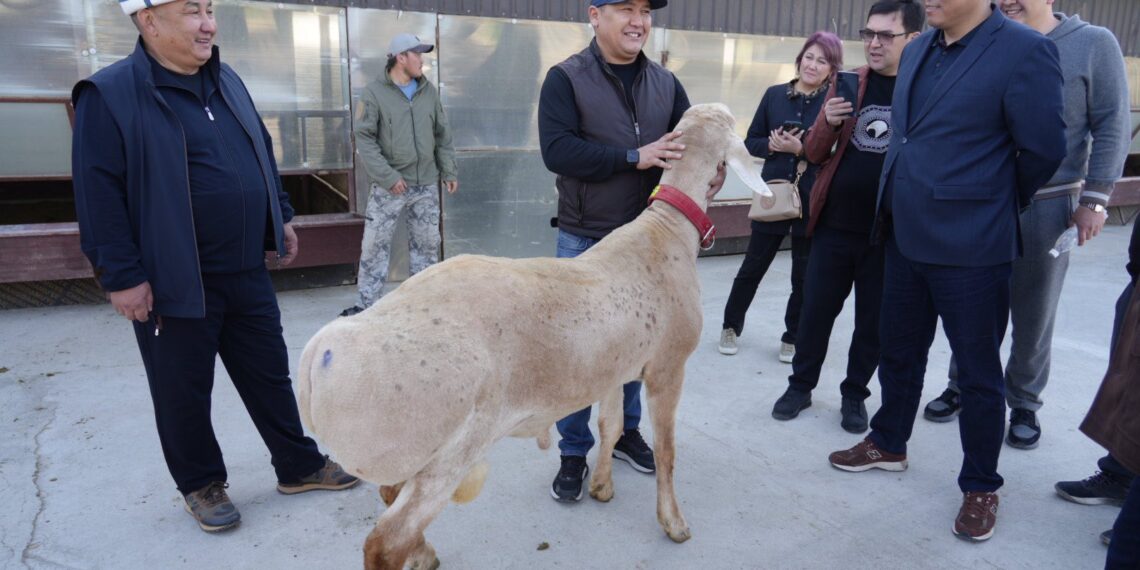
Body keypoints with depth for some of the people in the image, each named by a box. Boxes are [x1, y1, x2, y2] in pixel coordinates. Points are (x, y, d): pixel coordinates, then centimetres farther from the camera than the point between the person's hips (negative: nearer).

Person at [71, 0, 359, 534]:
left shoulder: (227, 82, 10)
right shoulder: (109, 95, -11)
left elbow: (263, 155, 20)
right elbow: (98, 195, -13)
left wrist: (281, 218, 17)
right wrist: (122, 275, -14)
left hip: (248, 273, 6)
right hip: (175, 282, -6)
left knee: (270, 374, 15)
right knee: (184, 392, 9)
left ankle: (299, 465, 29)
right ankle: (201, 484, 30)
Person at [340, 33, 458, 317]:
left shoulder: (429, 91, 9)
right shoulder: (374, 93, -6)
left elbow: (442, 135, 15)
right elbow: (364, 139, -9)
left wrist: (449, 171, 11)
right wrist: (387, 176, -17)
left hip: (426, 184, 4)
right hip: (388, 186, -4)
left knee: (426, 244, 10)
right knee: (374, 245, -2)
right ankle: (367, 304, 8)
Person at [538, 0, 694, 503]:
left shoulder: (665, 83, 6)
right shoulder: (566, 79, -8)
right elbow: (557, 150, -20)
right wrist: (634, 157, -24)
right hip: (584, 241, -4)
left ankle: (626, 430, 35)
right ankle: (573, 452, 18)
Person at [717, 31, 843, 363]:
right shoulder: (775, 95, 4)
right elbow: (751, 141, 7)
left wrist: (800, 149, -21)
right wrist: (771, 145, -12)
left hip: (813, 202, -2)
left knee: (804, 276, 10)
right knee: (752, 267, 11)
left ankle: (793, 337, 27)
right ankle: (731, 326, 30)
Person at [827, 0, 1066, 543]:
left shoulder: (1024, 51, -13)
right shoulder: (919, 48, 9)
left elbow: (1044, 150, -9)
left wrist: (994, 203, 6)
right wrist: (900, 205, 14)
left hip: (970, 247, -6)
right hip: (906, 235, 7)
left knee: (977, 372, 8)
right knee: (898, 350, 20)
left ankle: (981, 487, 26)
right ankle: (888, 444, 41)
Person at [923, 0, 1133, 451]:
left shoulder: (1093, 44, -2)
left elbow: (1112, 126, -3)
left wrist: (1094, 199, -9)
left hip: (1049, 206, -2)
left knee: (1034, 316, 9)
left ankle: (1024, 404, 25)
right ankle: (961, 386, 28)